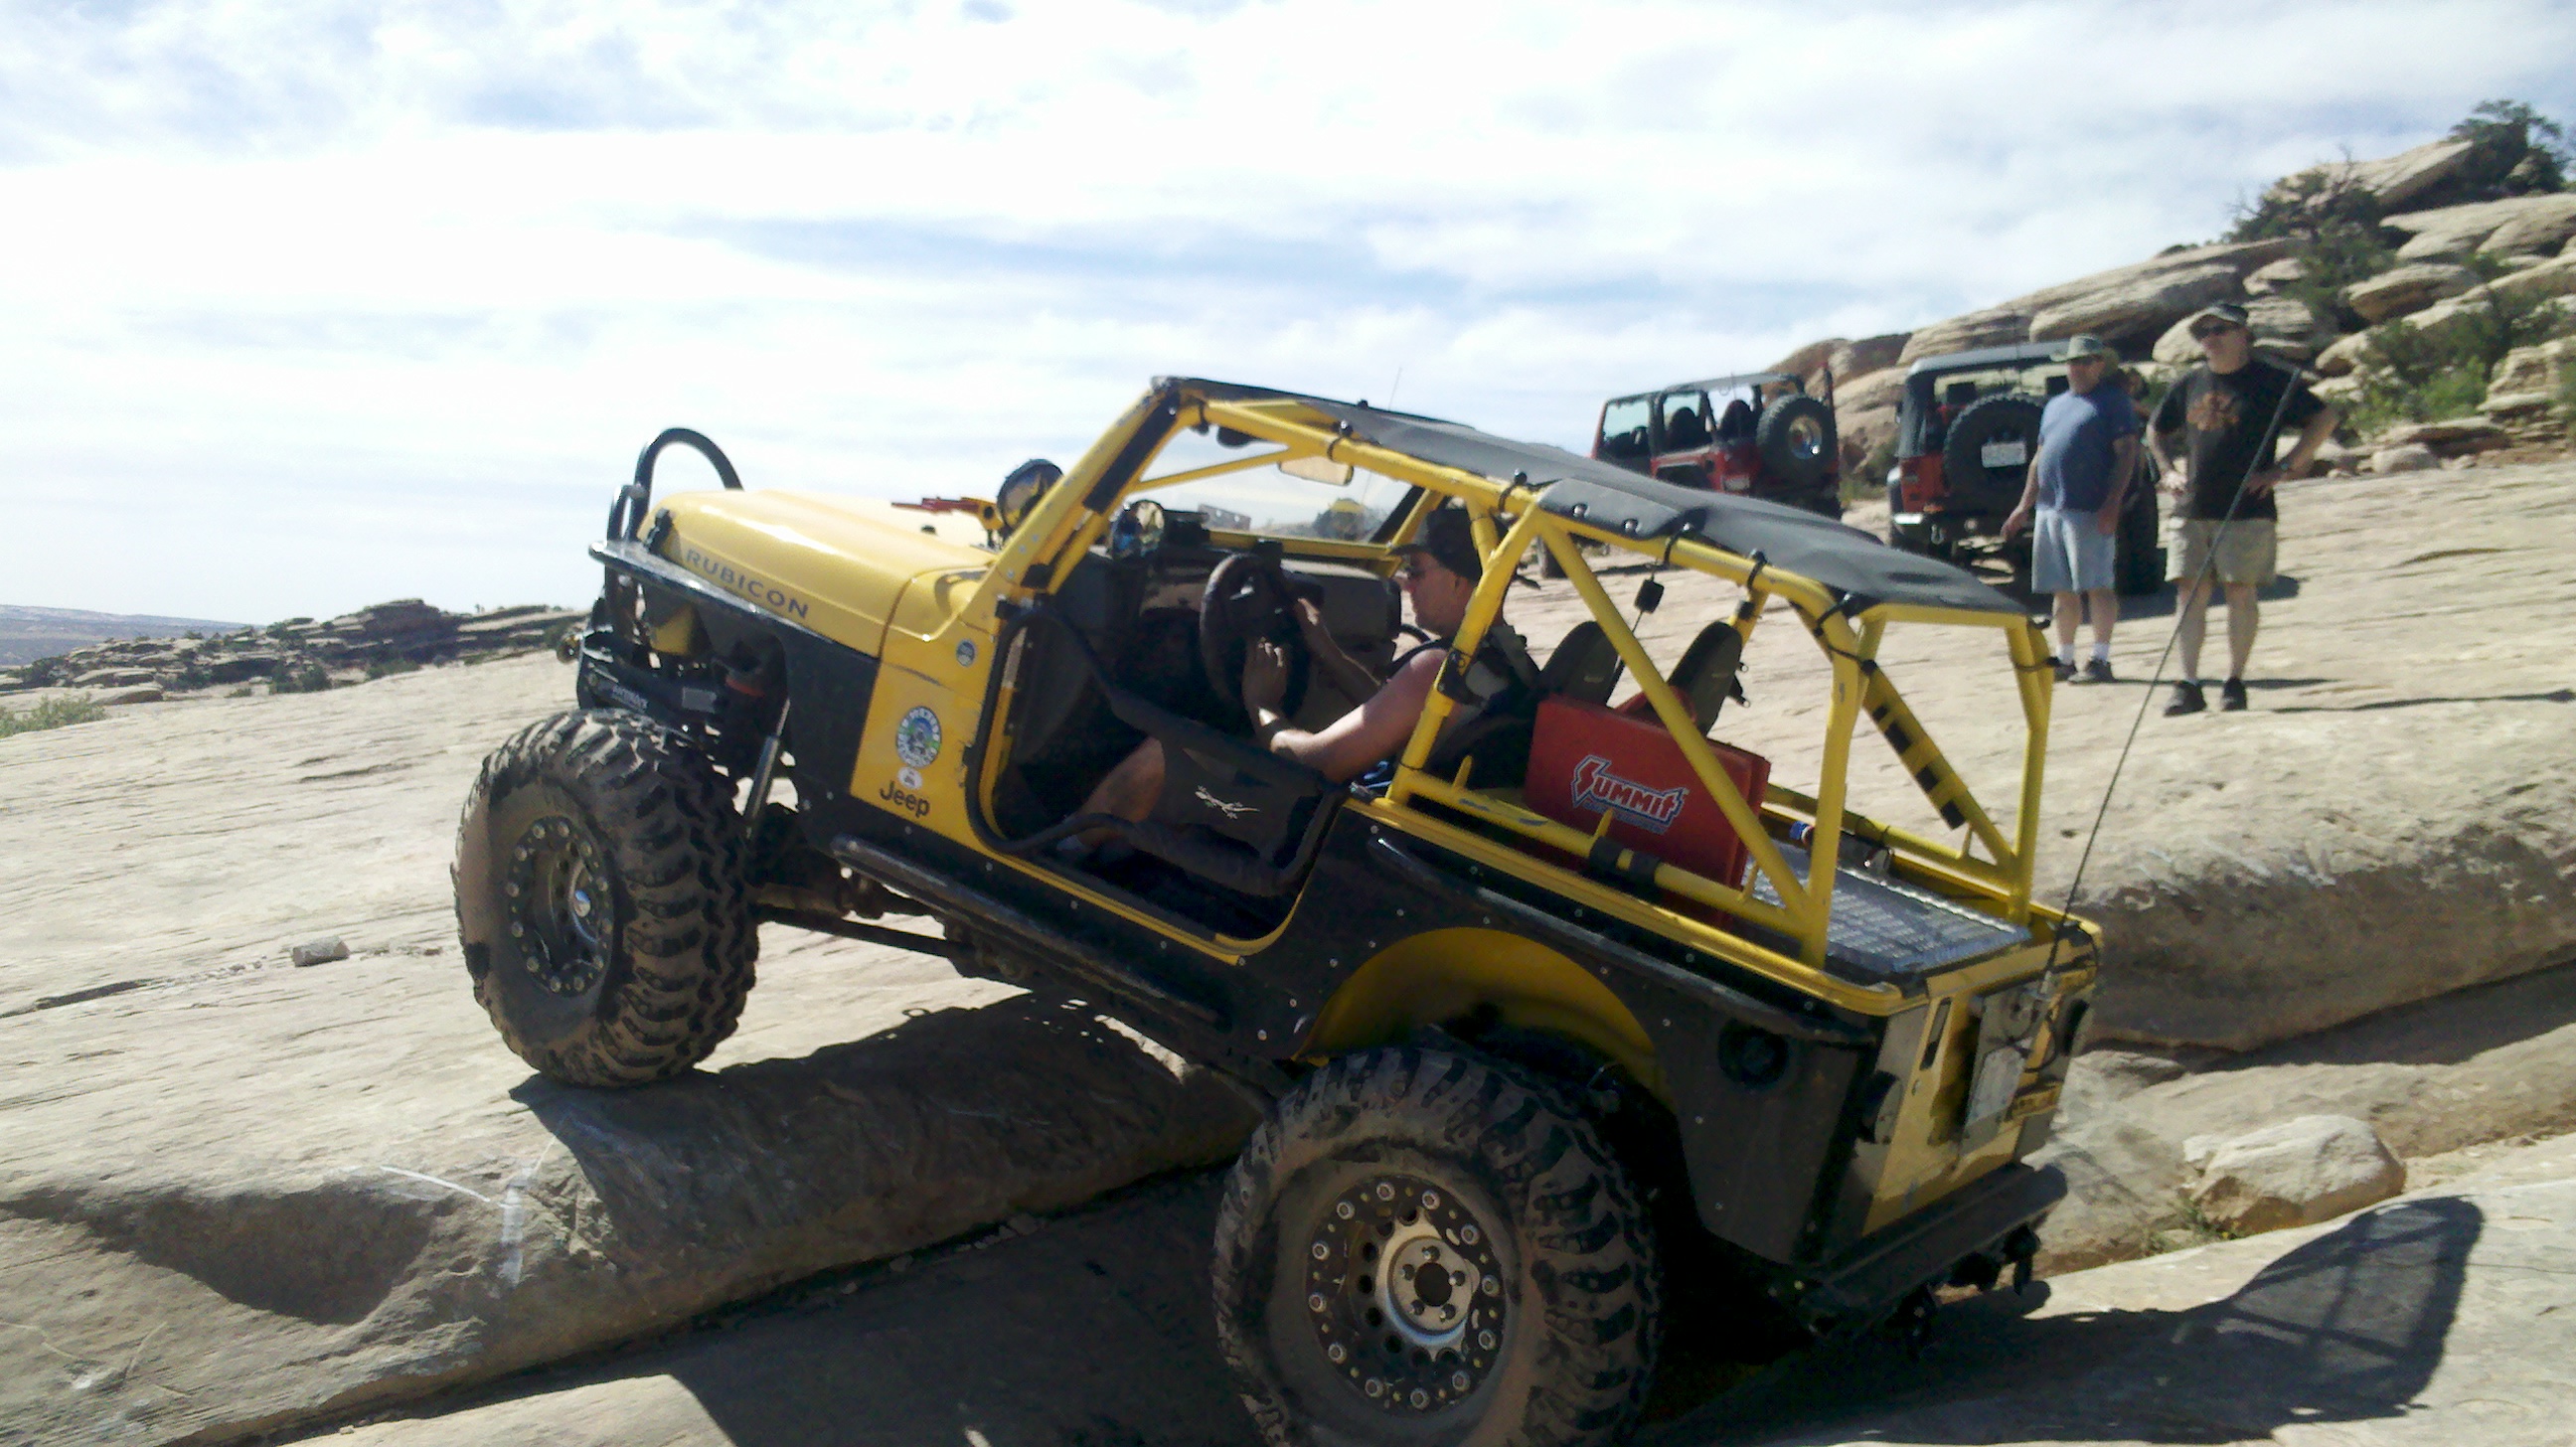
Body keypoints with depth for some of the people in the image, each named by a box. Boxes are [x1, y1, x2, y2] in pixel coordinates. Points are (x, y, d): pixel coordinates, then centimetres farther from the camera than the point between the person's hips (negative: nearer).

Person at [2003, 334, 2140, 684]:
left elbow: (2126, 454, -7)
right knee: (2062, 590, 10)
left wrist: (2113, 502, -17)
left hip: (2090, 511, -7)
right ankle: (2065, 659, 16)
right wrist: (2024, 505, 20)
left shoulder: (2113, 401, 1)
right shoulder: (2054, 405, 22)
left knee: (2096, 586, -5)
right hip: (2049, 509, 7)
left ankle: (2100, 660, -2)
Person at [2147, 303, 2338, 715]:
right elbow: (2156, 431, 26)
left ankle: (2234, 682, 6)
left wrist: (2283, 469, -8)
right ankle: (2188, 685, 0)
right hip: (2194, 509, 4)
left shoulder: (2271, 379, -1)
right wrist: (2170, 471, 11)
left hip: (2247, 510, -4)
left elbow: (2324, 418, -2)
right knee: (2191, 592, 0)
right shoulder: (2190, 383, 12)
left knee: (2241, 591, -2)